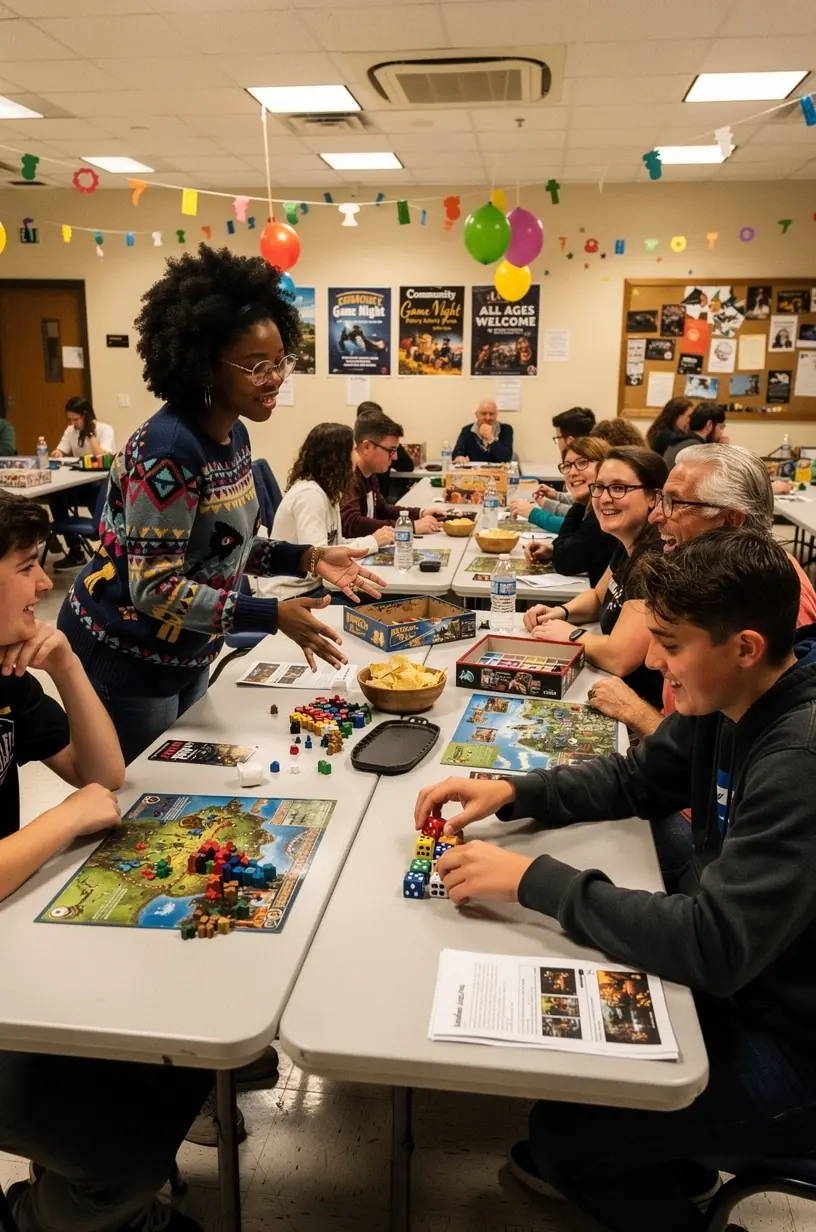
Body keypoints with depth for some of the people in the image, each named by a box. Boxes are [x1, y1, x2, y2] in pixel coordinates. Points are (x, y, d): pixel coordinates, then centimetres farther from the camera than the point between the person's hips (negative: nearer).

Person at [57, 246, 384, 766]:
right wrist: (274, 616, -33)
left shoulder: (233, 435, 0)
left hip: (186, 655, 8)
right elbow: (154, 588, -28)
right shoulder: (168, 450, -27)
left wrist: (308, 558, -5)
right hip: (125, 660, -8)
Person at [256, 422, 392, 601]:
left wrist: (375, 540, -8)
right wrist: (371, 542, -21)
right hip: (290, 596, -8)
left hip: (310, 586, 8)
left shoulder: (325, 490, 7)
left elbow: (333, 544, 6)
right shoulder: (309, 493, -21)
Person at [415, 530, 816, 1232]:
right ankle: (666, 1164, 38)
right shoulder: (731, 701, -6)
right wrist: (512, 793, -8)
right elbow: (635, 779, 7)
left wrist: (532, 879, -30)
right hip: (735, 971, 8)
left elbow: (715, 947, -34)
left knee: (564, 1128, -4)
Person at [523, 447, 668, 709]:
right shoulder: (629, 545, 3)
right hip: (617, 688, 8)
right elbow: (598, 597, 21)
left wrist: (572, 634, -14)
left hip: (644, 706, -8)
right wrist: (561, 612, 1)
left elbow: (619, 658, -32)